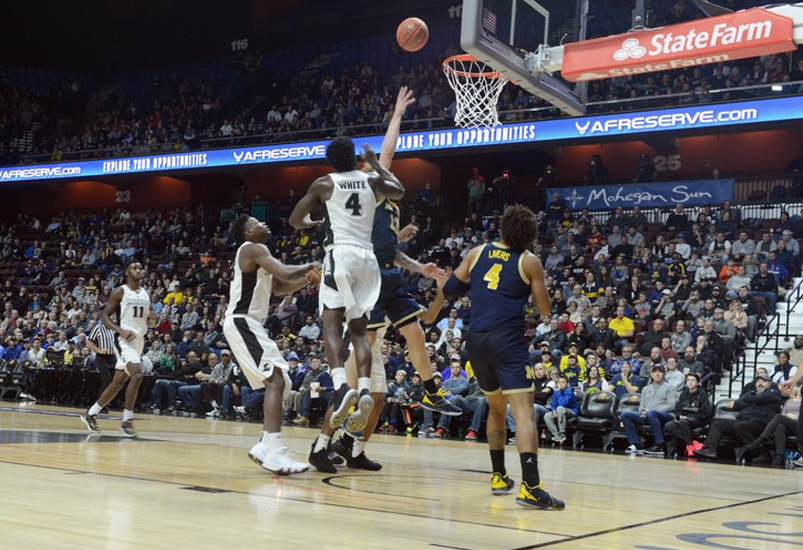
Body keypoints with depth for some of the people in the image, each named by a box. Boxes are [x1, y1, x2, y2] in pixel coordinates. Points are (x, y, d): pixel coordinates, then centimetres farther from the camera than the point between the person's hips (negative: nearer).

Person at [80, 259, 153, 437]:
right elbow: (104, 316, -8)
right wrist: (121, 331, -22)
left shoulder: (146, 294, 12)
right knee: (137, 374, -25)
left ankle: (90, 414, 27)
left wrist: (152, 320, -3)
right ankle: (127, 420, -17)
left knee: (118, 383, 12)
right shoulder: (120, 292, -6)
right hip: (124, 340, -7)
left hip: (139, 341, 7)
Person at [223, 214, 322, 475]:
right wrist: (310, 266, -3)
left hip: (249, 324, 11)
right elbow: (285, 274, -22)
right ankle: (274, 451, -31)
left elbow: (280, 286, 28)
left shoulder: (258, 253, 22)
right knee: (276, 380, -21)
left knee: (279, 383, 13)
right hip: (241, 323, -11)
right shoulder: (252, 249, -9)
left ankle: (264, 446, 13)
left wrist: (308, 278, 13)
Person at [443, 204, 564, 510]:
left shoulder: (477, 253, 11)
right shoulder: (529, 263, 2)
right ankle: (530, 486, -25)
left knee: (496, 406, 23)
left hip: (476, 340, 5)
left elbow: (449, 291, 15)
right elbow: (545, 310, 6)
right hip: (508, 341, -5)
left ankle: (499, 477, 26)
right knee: (523, 410, -11)